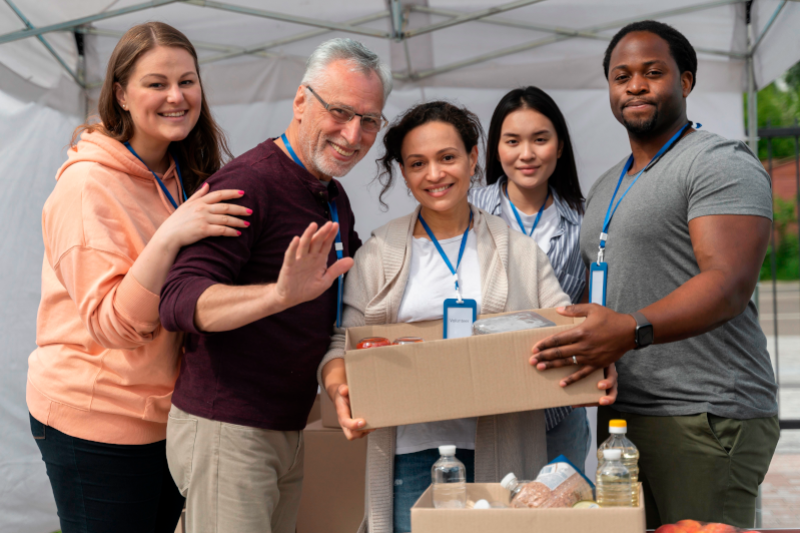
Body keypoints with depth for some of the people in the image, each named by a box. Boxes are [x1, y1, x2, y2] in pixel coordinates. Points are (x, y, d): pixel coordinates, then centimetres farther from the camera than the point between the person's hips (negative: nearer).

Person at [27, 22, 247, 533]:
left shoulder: (183, 179, 8)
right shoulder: (88, 184, -16)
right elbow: (113, 325, -22)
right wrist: (169, 237, -33)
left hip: (169, 414, 7)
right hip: (95, 422, -7)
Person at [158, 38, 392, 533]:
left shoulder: (334, 198, 12)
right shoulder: (249, 182, -17)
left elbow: (352, 283, 29)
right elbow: (180, 301, -28)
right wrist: (281, 294, -44)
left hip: (289, 431, 9)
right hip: (226, 431, -9)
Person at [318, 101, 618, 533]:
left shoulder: (518, 251, 10)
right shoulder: (379, 255, 10)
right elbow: (343, 342, 6)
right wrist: (338, 387, -15)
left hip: (500, 453, 1)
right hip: (412, 452, 0)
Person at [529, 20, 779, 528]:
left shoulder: (720, 163, -6)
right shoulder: (608, 187, 22)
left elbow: (729, 284, -21)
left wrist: (633, 330, -34)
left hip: (703, 418, -8)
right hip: (621, 414, 8)